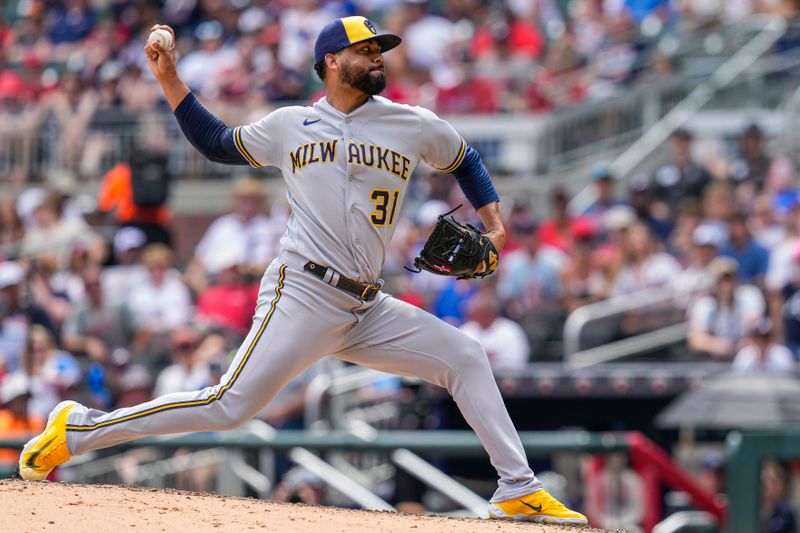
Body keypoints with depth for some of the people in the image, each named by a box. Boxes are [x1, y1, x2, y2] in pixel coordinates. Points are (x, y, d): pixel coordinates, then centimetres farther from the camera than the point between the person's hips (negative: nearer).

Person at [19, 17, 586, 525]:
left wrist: (493, 222, 15)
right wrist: (169, 79, 17)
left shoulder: (414, 126, 13)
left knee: (466, 357, -3)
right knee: (229, 406, -17)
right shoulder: (289, 126, 9)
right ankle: (79, 430, -11)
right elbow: (217, 142, 23)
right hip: (302, 292, -5)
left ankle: (519, 489, 0)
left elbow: (465, 159, 30)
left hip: (367, 311, 5)